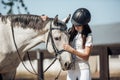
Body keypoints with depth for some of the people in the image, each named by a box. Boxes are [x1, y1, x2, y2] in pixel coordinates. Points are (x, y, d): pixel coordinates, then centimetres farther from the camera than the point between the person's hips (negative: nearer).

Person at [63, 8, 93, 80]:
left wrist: (72, 50, -23)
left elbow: (86, 56, -9)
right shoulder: (71, 33, 7)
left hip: (83, 69, -4)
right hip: (71, 69, 5)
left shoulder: (88, 36, -5)